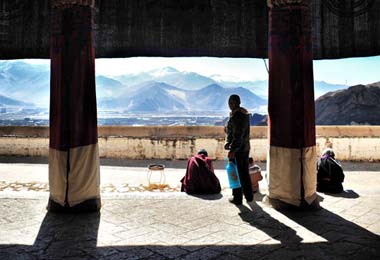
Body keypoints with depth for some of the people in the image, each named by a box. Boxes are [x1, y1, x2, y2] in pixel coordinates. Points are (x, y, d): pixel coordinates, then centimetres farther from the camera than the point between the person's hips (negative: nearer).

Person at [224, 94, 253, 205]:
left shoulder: (236, 115, -19)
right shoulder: (245, 113, 11)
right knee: (245, 173, 18)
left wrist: (232, 150, -24)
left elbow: (237, 134, -24)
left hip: (236, 150, -9)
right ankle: (249, 196, 27)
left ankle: (237, 198, 11)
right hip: (245, 147, 9)